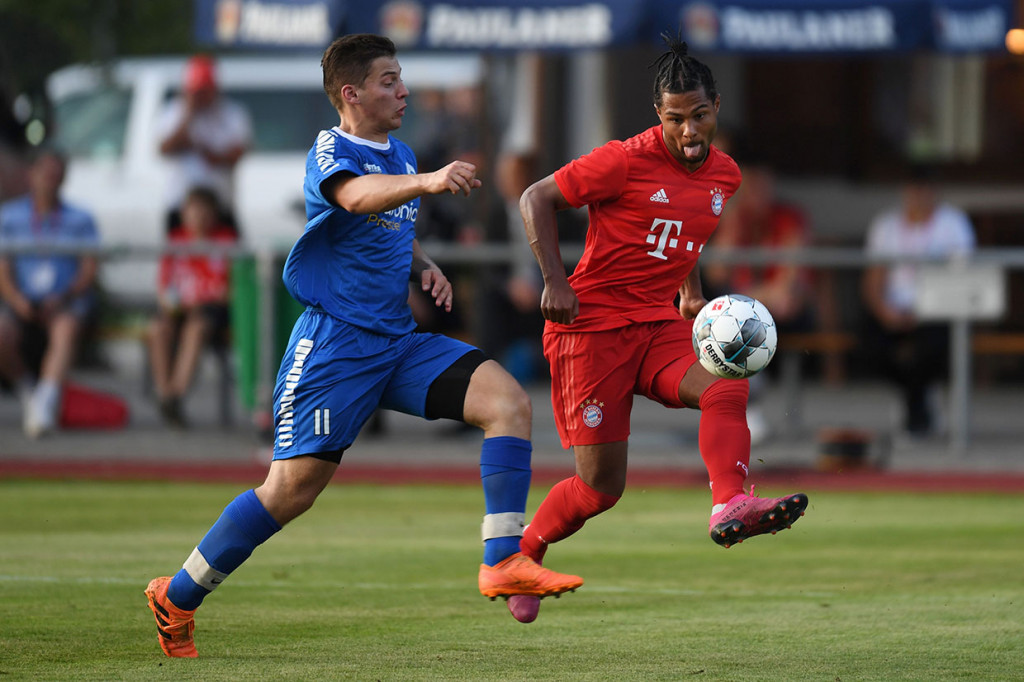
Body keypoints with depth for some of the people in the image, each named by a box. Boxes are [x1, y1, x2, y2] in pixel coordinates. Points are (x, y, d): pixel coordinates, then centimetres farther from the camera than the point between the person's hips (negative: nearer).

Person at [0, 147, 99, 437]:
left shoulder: (80, 220, 10)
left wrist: (63, 298, -19)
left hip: (67, 305, -1)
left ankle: (46, 402, -50)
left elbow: (90, 270, 0)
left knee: (67, 328, -38)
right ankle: (28, 388, -1)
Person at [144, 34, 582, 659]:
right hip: (336, 343, -7)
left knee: (509, 400, -12)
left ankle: (503, 562, -15)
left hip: (399, 343, 7)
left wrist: (426, 267, 10)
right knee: (293, 489, -9)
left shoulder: (400, 154, 15)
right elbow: (358, 195, -35)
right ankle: (177, 598, 8)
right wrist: (428, 181, -53)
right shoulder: (332, 151, -10)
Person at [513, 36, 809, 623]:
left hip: (661, 326, 5)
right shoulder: (626, 162, -14)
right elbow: (537, 200, -7)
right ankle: (521, 553, 21)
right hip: (592, 326, -5)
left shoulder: (724, 175, 6)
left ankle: (731, 507, -45)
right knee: (601, 485, -4)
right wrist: (555, 282, -14)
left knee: (726, 386, -27)